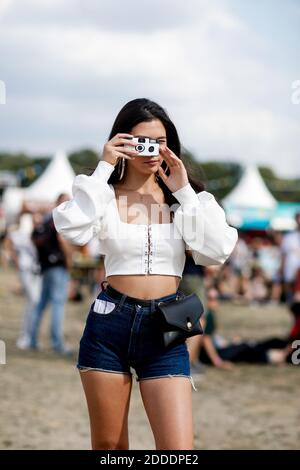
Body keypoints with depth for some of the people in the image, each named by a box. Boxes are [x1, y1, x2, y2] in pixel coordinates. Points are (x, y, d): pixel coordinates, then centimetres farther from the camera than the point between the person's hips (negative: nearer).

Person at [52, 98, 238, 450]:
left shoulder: (182, 197, 6)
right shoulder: (106, 195, 0)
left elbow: (217, 252, -9)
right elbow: (74, 230, -22)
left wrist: (184, 192, -7)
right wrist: (104, 168, -14)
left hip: (164, 331, 0)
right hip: (109, 324, 0)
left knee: (179, 449, -11)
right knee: (108, 446, 10)